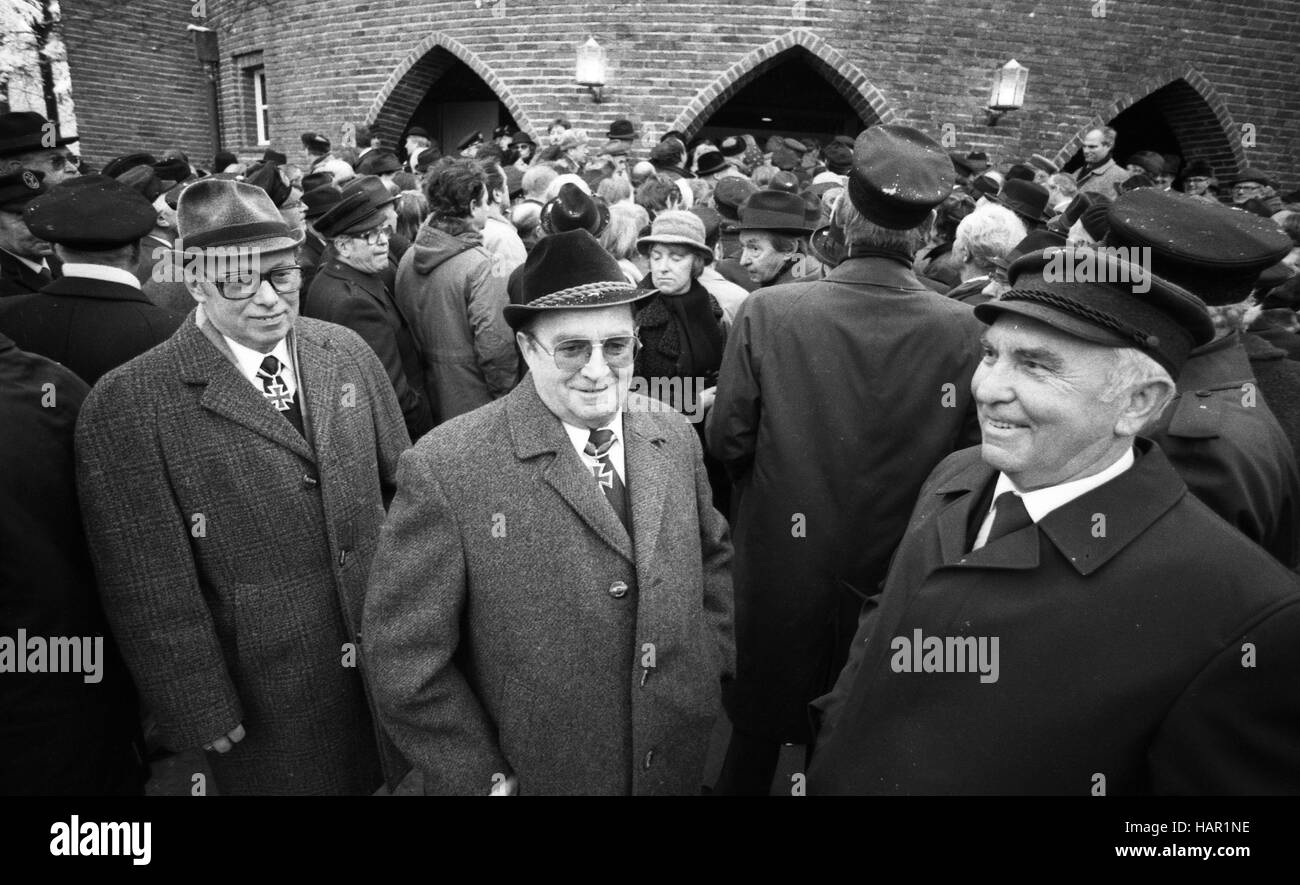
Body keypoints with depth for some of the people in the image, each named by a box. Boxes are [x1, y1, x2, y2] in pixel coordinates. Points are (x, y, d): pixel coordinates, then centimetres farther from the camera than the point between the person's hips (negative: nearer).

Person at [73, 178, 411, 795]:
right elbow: (152, 591, -13)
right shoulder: (126, 407, -14)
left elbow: (404, 486, 8)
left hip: (393, 671, 4)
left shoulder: (348, 352, 1)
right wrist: (206, 724, -11)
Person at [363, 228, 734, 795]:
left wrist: (711, 659, 1)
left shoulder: (675, 437, -4)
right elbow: (407, 662, -17)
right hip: (534, 774, -4)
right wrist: (481, 778, -14)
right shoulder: (446, 470, -21)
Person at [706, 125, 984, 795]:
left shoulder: (766, 313, -18)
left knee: (755, 745, 22)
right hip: (899, 588, 1)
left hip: (778, 585, -1)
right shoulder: (966, 331, -17)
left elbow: (726, 441, -10)